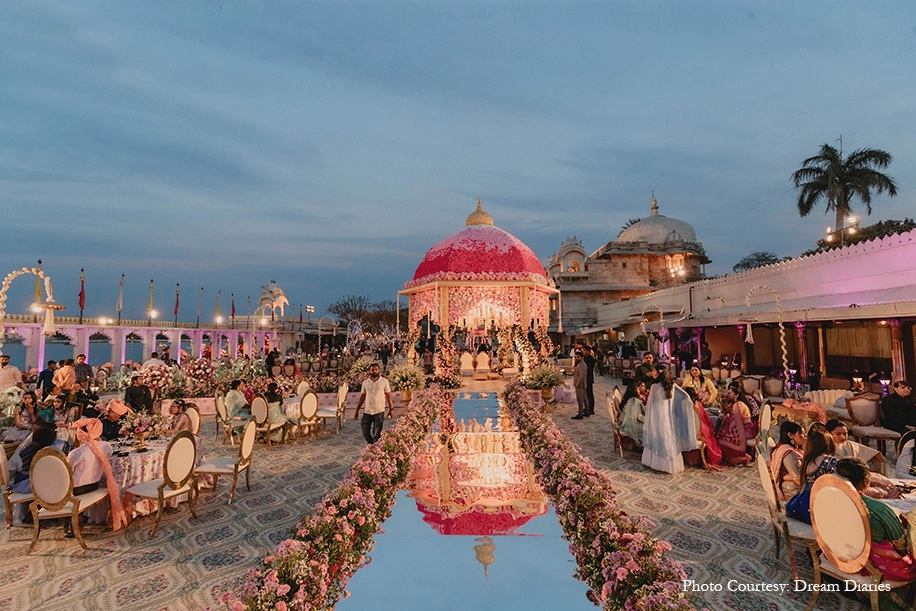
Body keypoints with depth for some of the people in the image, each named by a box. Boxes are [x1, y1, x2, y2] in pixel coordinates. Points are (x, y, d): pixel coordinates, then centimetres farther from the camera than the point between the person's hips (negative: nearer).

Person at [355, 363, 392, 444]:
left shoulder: (384, 381, -2)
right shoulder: (365, 382, 5)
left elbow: (388, 396, 2)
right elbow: (362, 397, 10)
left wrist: (391, 409, 0)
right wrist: (357, 410, 9)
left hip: (379, 411, -3)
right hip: (367, 411, 3)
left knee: (377, 434, 2)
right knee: (365, 431, 7)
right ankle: (371, 444, 33)